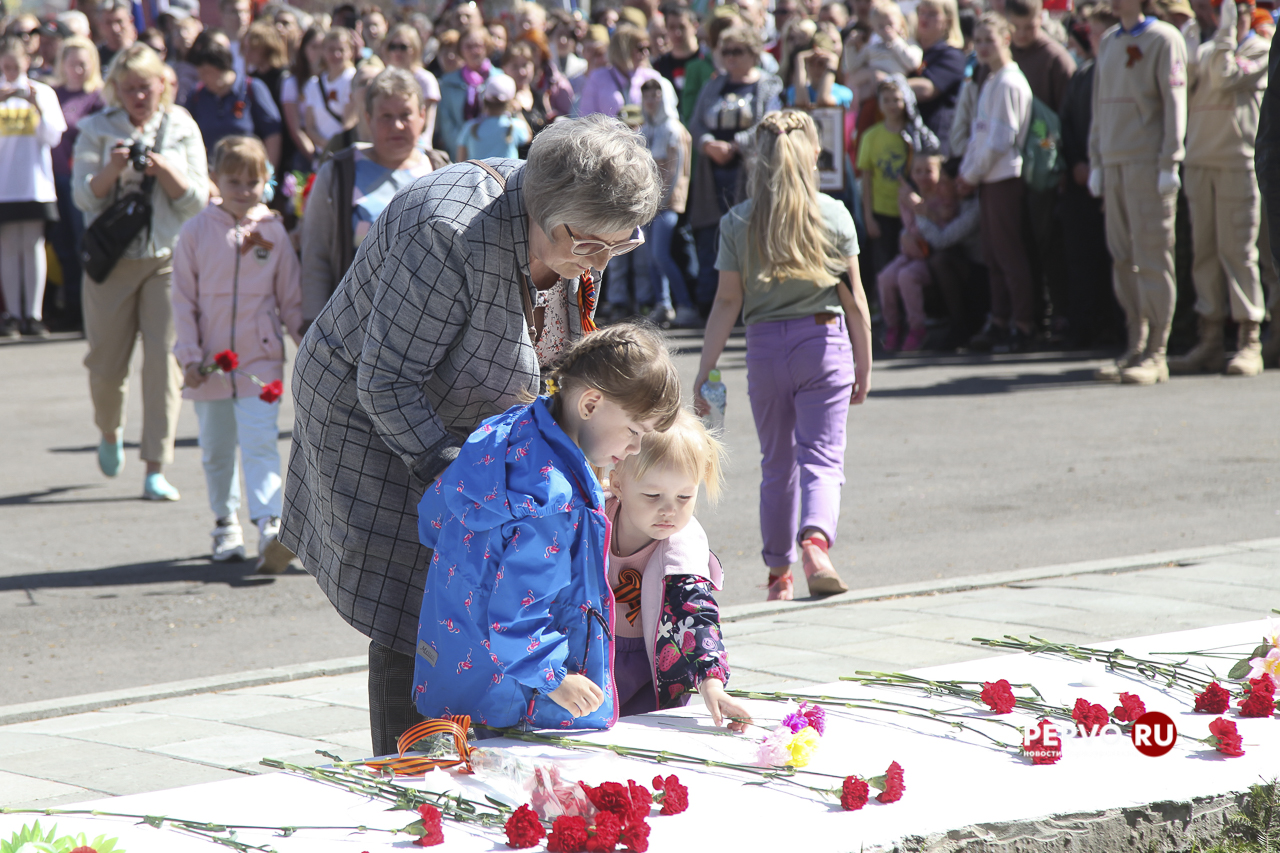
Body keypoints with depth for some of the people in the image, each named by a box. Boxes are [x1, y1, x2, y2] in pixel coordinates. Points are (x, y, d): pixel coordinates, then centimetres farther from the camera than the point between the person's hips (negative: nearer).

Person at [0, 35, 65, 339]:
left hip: (35, 183, 0)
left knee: (33, 244, -2)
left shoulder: (43, 92, 8)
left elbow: (52, 137, 2)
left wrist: (38, 106, -10)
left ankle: (34, 314, 0)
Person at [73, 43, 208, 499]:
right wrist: (112, 170, -21)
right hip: (113, 256, 0)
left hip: (169, 257, 0)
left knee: (165, 362, -8)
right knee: (106, 362, 5)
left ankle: (156, 469, -4)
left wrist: (163, 170, -16)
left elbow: (197, 199, 1)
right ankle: (110, 432, 38)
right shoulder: (98, 129, 3)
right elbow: (84, 197, -3)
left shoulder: (181, 128, 5)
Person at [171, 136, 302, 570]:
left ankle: (269, 524, -20)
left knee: (261, 444, -13)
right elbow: (183, 298, 1)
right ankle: (225, 522, 27)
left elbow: (290, 297, 8)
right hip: (211, 360, 2)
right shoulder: (196, 232, -1)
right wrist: (189, 354, -5)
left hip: (260, 357, -2)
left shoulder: (273, 231, 0)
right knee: (215, 449, 12)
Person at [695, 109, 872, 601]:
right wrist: (864, 367, 9)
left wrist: (705, 371, 2)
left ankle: (779, 573, 20)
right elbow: (855, 301, 0)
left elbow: (727, 303, -3)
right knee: (822, 456, -2)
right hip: (824, 341, -1)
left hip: (765, 345, 1)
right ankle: (815, 541, -30)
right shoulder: (834, 214, -2)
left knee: (777, 463, 14)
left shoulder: (738, 222, -1)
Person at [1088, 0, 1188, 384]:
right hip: (1114, 163, 7)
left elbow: (1174, 103, -9)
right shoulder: (1108, 43, 18)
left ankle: (1155, 355, -5)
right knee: (1123, 258, 6)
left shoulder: (1164, 39, -4)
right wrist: (1096, 162, 15)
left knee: (1152, 256, -7)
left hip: (1149, 164, -7)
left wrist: (1169, 163, -14)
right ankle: (1136, 347, 12)